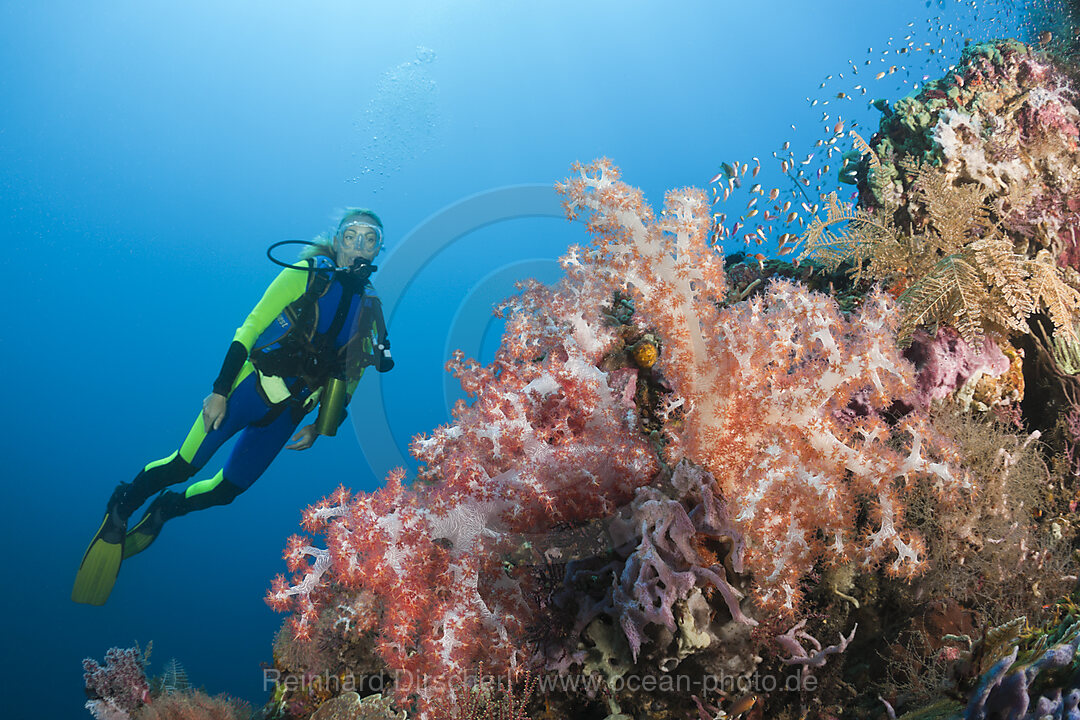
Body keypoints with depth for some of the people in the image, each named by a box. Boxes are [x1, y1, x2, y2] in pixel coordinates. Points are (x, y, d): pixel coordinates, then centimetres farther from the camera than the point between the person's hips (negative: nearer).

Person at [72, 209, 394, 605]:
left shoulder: (370, 307, 5)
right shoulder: (306, 275, -7)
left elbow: (349, 378, 14)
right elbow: (249, 328, -8)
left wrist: (320, 427, 8)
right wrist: (220, 391, -14)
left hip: (289, 414, 4)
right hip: (251, 389, -4)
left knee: (225, 490, 10)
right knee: (182, 467, -6)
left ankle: (164, 511, 38)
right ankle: (119, 512, 20)